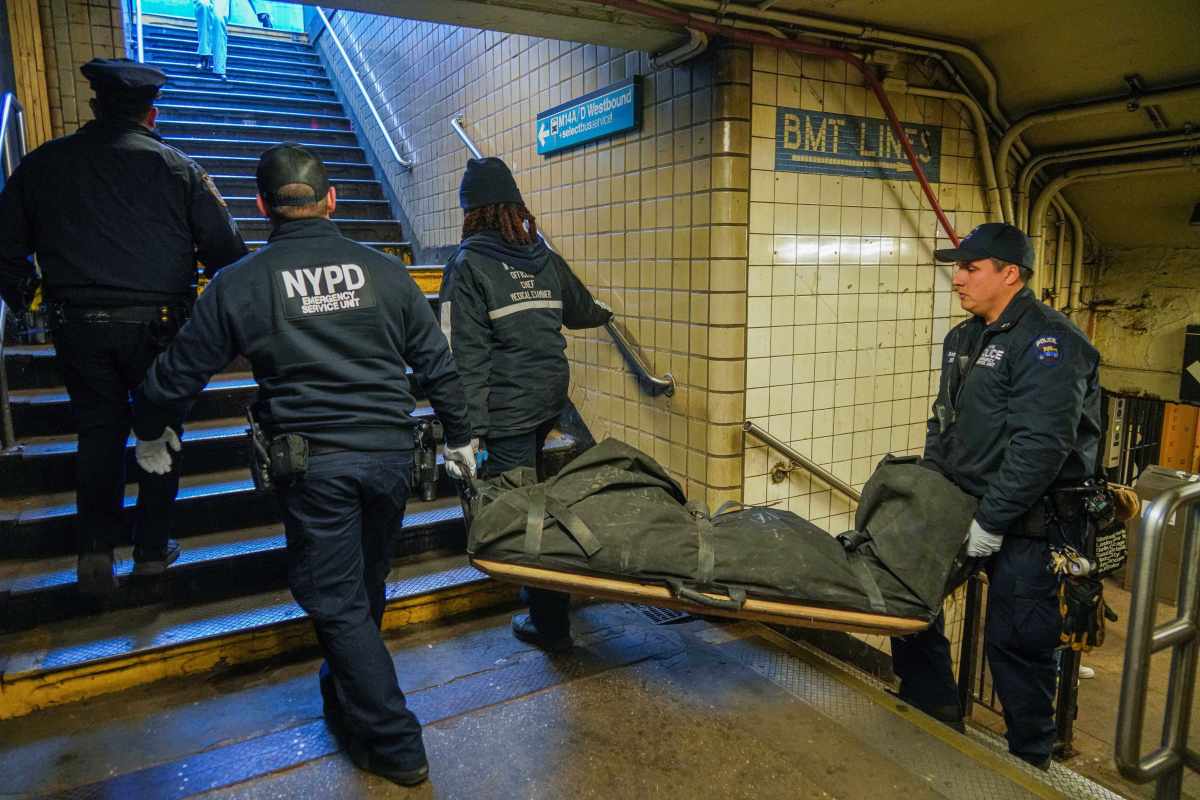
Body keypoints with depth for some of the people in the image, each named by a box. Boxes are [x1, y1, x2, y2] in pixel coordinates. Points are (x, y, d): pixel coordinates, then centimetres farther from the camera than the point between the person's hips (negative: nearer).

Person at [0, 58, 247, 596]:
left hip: (77, 324, 2)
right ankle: (152, 548, 17)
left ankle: (96, 547, 8)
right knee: (160, 428, 12)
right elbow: (225, 249, -3)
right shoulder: (177, 167, -1)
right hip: (157, 324, -2)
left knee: (98, 428, 15)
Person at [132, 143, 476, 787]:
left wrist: (151, 433, 25)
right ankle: (349, 697, 45)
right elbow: (437, 364, 7)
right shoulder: (385, 271, 3)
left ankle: (396, 747, 13)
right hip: (391, 452, 4)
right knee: (366, 591, 21)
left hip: (313, 463, -4)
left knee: (337, 604, 8)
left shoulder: (240, 284, -4)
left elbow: (178, 374, 5)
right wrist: (459, 438, 20)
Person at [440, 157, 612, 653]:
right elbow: (580, 311, 25)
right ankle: (543, 599, 39)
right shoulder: (545, 258, 9)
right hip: (552, 396, 7)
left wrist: (468, 426, -16)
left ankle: (550, 625, 11)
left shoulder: (468, 265, -9)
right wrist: (604, 313, 49)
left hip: (508, 407, -7)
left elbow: (467, 353, -16)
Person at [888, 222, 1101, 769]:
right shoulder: (962, 338, 12)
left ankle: (1029, 760, 25)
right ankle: (933, 718, 30)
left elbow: (1040, 445, -23)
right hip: (960, 506, 9)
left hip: (1028, 524, -8)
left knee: (1017, 642, 2)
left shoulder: (1049, 342, -16)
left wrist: (992, 521, -22)